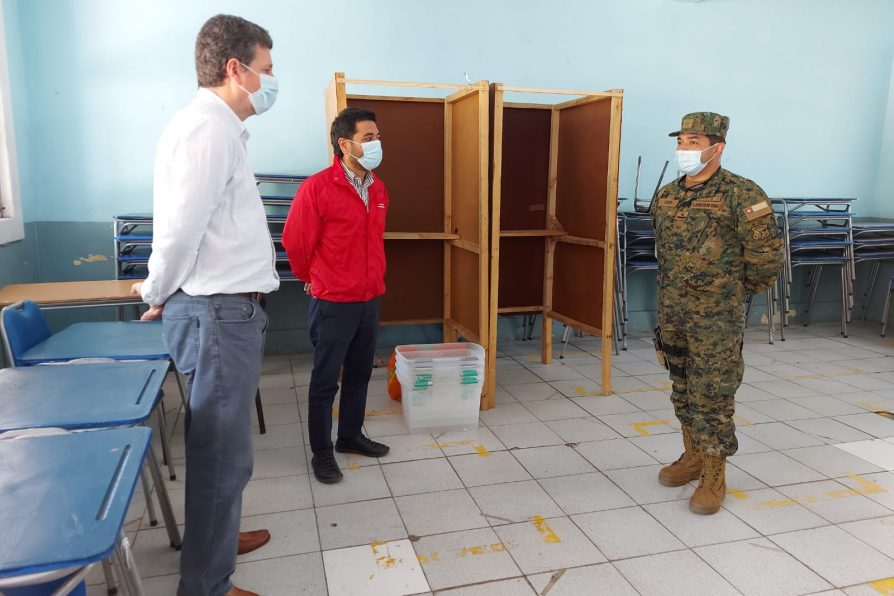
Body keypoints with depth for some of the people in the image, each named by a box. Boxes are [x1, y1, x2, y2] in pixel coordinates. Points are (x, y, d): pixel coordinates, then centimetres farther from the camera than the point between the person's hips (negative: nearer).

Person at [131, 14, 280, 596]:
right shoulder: (207, 127, -16)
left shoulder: (221, 128, 17)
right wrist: (158, 294, -5)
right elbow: (181, 228, -20)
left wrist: (162, 293, 17)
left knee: (220, 444, 22)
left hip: (229, 308, 10)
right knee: (223, 453, 1)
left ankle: (217, 537, 41)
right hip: (218, 312, -10)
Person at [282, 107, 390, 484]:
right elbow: (295, 241, -8)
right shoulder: (317, 188, -16)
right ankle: (321, 452, 20)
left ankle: (350, 436, 35)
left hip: (370, 299, 7)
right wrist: (311, 279, 5)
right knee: (326, 379, 5)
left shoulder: (378, 189, 7)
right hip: (333, 302, -7)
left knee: (360, 373, 17)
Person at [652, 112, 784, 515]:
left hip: (716, 316, -6)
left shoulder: (741, 195, -13)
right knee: (683, 390, 16)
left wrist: (740, 289, 2)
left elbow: (768, 254, -9)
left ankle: (714, 477, 13)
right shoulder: (665, 196, 6)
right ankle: (692, 457, 33)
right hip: (671, 312, 6)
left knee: (712, 396, 0)